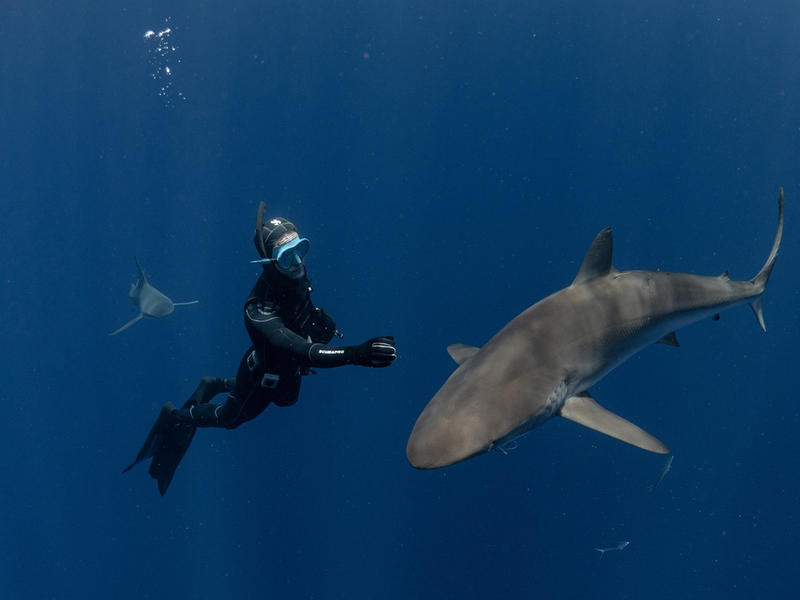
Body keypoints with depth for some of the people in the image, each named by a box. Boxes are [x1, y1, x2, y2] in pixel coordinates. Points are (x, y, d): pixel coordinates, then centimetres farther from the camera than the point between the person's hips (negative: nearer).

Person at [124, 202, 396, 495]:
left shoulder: (295, 275, -26)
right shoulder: (259, 309, -46)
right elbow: (301, 351, -58)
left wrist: (322, 321, -7)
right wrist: (355, 354, -69)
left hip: (288, 371, 6)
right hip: (264, 375, -6)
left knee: (286, 399, 37)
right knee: (230, 417, 23)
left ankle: (216, 384, 52)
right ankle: (175, 416, 50)